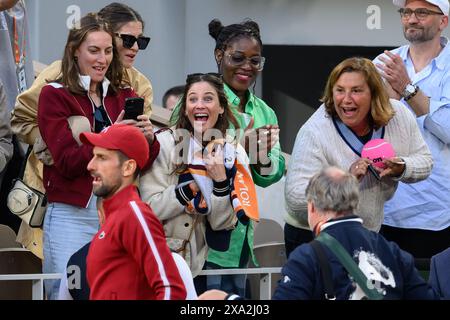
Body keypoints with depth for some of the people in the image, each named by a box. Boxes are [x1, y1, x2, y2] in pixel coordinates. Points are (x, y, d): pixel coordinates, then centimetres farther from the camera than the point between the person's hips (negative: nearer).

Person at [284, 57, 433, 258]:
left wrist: (400, 168, -20)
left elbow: (425, 162, 3)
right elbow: (295, 198, -29)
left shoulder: (400, 115, -8)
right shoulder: (313, 133, -24)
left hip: (372, 233, 5)